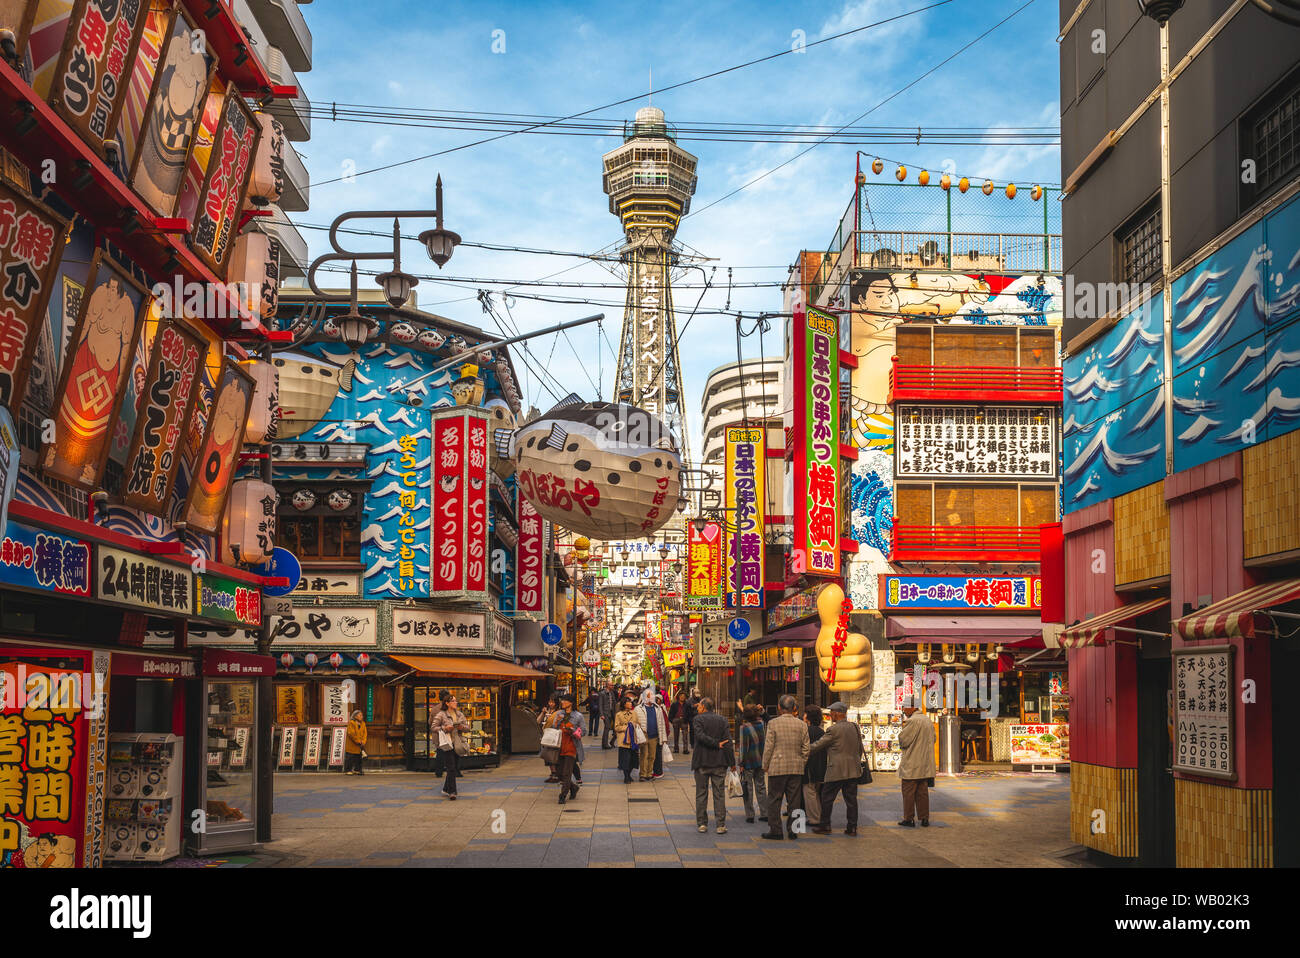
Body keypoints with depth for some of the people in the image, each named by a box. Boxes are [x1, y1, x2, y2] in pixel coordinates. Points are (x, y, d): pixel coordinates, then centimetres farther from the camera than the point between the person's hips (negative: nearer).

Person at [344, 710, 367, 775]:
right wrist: (358, 741, -15)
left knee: (358, 758, 9)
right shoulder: (351, 723, -10)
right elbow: (351, 734, -16)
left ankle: (357, 770, 17)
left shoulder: (363, 724, 10)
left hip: (359, 745, 6)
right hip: (352, 745, -6)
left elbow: (364, 733, 7)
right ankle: (348, 770, 2)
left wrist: (363, 742, -9)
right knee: (350, 757, -5)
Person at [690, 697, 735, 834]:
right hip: (719, 763, 2)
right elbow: (728, 742, -1)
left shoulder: (698, 719, -5)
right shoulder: (722, 720, 3)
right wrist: (732, 762, 1)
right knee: (719, 794, 5)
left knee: (701, 794, 8)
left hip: (702, 762, -2)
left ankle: (702, 824, 10)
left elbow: (701, 736, -19)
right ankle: (721, 825, 1)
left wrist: (716, 744, -10)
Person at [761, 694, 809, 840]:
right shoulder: (802, 725, 3)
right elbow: (805, 749, 6)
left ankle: (775, 830, 4)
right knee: (794, 800, 8)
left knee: (774, 800, 4)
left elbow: (768, 747, -6)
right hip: (796, 768, 3)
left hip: (777, 767, -3)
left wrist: (765, 765, 3)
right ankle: (793, 831, 10)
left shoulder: (773, 723, -6)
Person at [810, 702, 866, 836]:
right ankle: (852, 827, 7)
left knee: (827, 797, 5)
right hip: (853, 770, 6)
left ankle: (824, 825, 10)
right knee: (851, 799, 8)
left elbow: (818, 745, -6)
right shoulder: (855, 727, 7)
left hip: (836, 771, -6)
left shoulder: (834, 730, -13)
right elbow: (860, 748, 15)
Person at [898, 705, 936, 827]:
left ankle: (908, 819, 2)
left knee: (908, 792, 0)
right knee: (922, 792, 11)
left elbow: (903, 740, -17)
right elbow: (933, 739, 18)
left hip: (912, 764, -8)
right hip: (925, 764, 8)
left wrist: (901, 731, 1)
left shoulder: (912, 721, -18)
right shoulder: (928, 719, 10)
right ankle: (925, 819, 12)